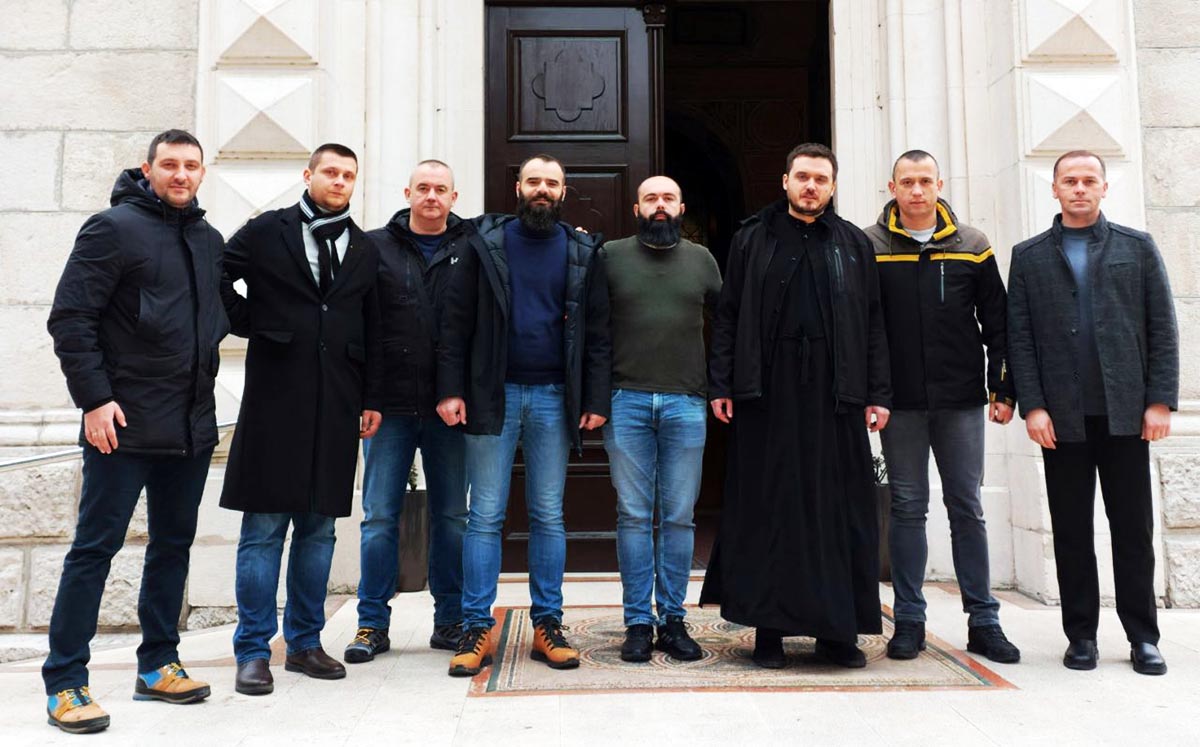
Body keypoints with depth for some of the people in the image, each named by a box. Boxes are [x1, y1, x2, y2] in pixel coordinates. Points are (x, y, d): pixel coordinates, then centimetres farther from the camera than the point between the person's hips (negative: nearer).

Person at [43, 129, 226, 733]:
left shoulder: (209, 240, 13)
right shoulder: (114, 228, -6)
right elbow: (70, 318, -11)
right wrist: (94, 398, -15)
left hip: (192, 426, 7)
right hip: (125, 423, -6)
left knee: (174, 543, 12)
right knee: (95, 547, 0)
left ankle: (158, 665, 25)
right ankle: (65, 683, 11)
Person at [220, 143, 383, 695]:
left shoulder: (364, 250, 14)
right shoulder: (266, 232, 5)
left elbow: (372, 332, 14)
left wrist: (372, 398, 9)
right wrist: (249, 323, 0)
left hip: (336, 405, 4)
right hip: (276, 397, -3)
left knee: (319, 528, 9)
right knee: (263, 528, 0)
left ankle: (304, 642, 21)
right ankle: (253, 652, 10)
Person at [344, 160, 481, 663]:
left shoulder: (472, 248, 6)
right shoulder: (376, 246, 7)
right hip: (391, 404, 0)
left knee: (452, 516, 8)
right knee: (380, 516, 4)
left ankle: (450, 620, 20)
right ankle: (373, 622, 16)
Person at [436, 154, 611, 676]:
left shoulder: (581, 252, 9)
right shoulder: (487, 242, 6)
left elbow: (597, 333, 7)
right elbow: (456, 322, 1)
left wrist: (595, 399, -2)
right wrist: (450, 389, -8)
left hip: (554, 398, 1)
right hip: (493, 395, -1)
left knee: (549, 516, 7)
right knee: (485, 515, 1)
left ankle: (547, 625, 15)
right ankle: (477, 629, 8)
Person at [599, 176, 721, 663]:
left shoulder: (701, 259, 13)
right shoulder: (610, 255, 8)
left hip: (686, 403, 1)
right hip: (626, 400, -1)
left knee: (679, 517, 5)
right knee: (633, 516, 2)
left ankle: (673, 620, 15)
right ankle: (638, 623, 11)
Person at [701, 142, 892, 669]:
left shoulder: (854, 245, 13)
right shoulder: (752, 240, 9)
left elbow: (872, 324, 10)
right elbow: (728, 317, 5)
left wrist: (877, 393, 3)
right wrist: (720, 385, -4)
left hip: (835, 395, 2)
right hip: (767, 392, -1)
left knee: (840, 510, 3)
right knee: (768, 509, 3)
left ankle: (837, 630, 15)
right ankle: (769, 628, 13)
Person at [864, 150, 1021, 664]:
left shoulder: (972, 247, 7)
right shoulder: (869, 247, 2)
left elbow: (997, 323, 9)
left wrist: (1002, 389, 2)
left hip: (961, 400, 1)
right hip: (900, 402, -1)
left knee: (967, 509, 6)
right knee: (907, 509, 5)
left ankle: (983, 621, 15)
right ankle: (909, 621, 14)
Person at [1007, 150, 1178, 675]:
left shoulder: (1138, 248, 10)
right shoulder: (1029, 257, 9)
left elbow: (1163, 329, 6)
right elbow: (1019, 337, 3)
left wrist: (1160, 401, -3)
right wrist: (1032, 406, -6)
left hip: (1126, 411, 0)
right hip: (1062, 415, 0)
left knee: (1133, 528, 5)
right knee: (1071, 530, 5)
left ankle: (1142, 637, 15)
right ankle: (1081, 635, 15)